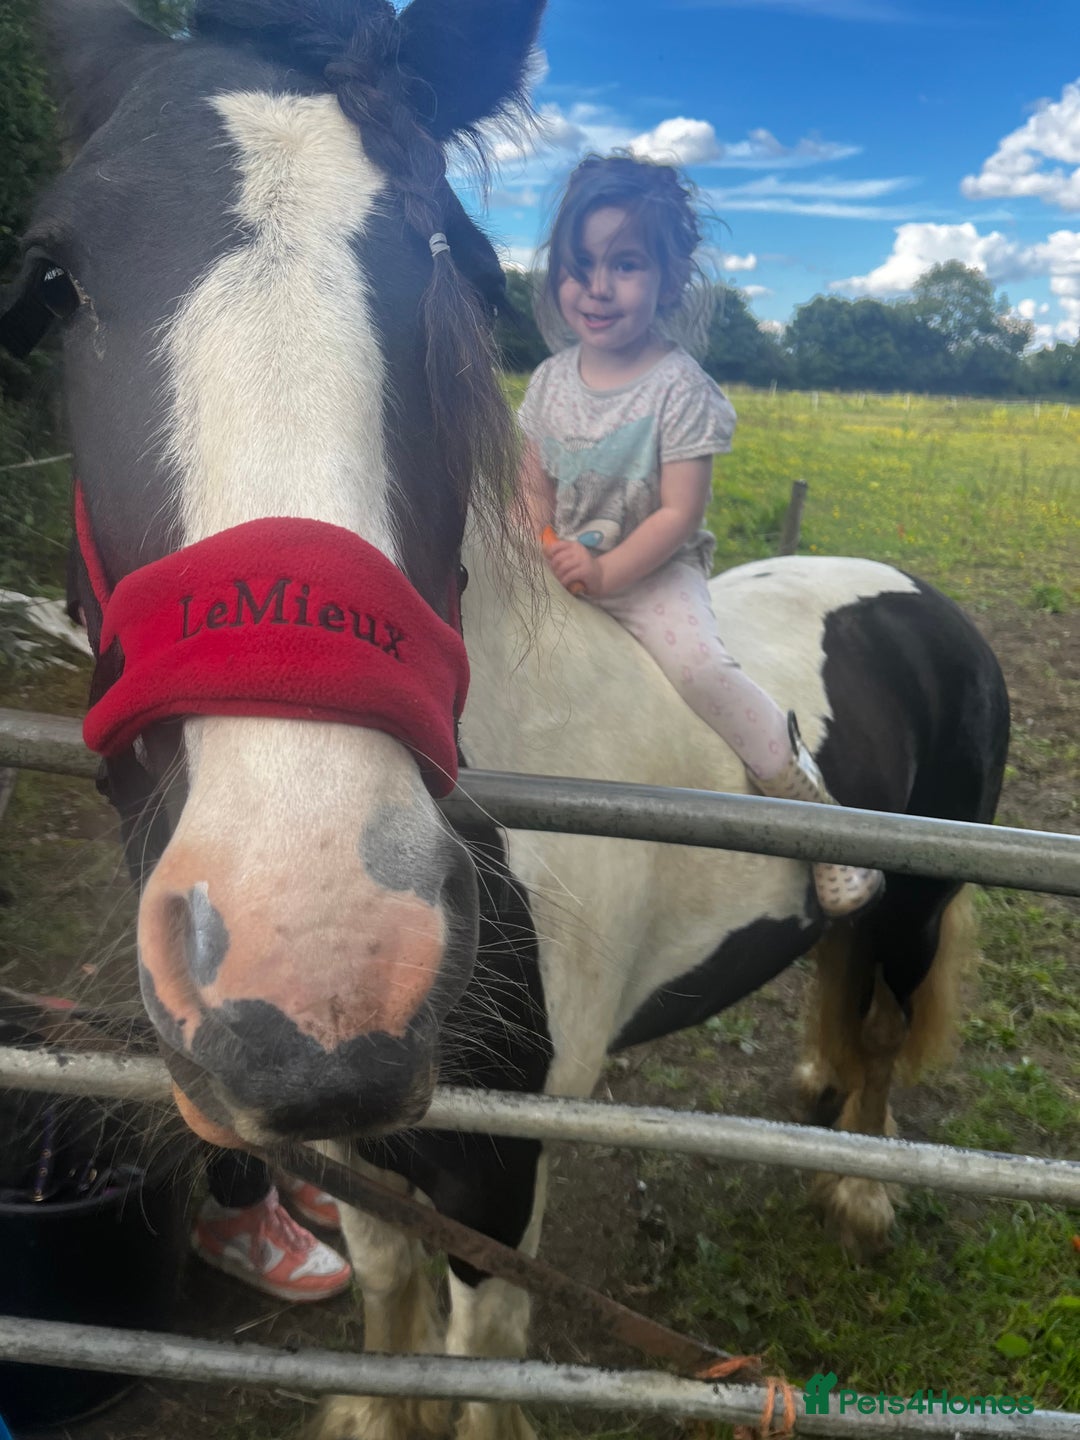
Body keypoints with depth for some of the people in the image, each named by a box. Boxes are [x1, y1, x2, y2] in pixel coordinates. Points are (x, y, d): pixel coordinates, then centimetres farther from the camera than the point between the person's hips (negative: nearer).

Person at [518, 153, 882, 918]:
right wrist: (544, 555, -9)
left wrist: (607, 571, -24)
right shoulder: (551, 379, 3)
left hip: (653, 568, -6)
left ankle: (821, 817, -17)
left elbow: (679, 514, -16)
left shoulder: (680, 387, -13)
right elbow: (534, 488, 9)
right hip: (564, 566, 6)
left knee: (699, 663, -29)